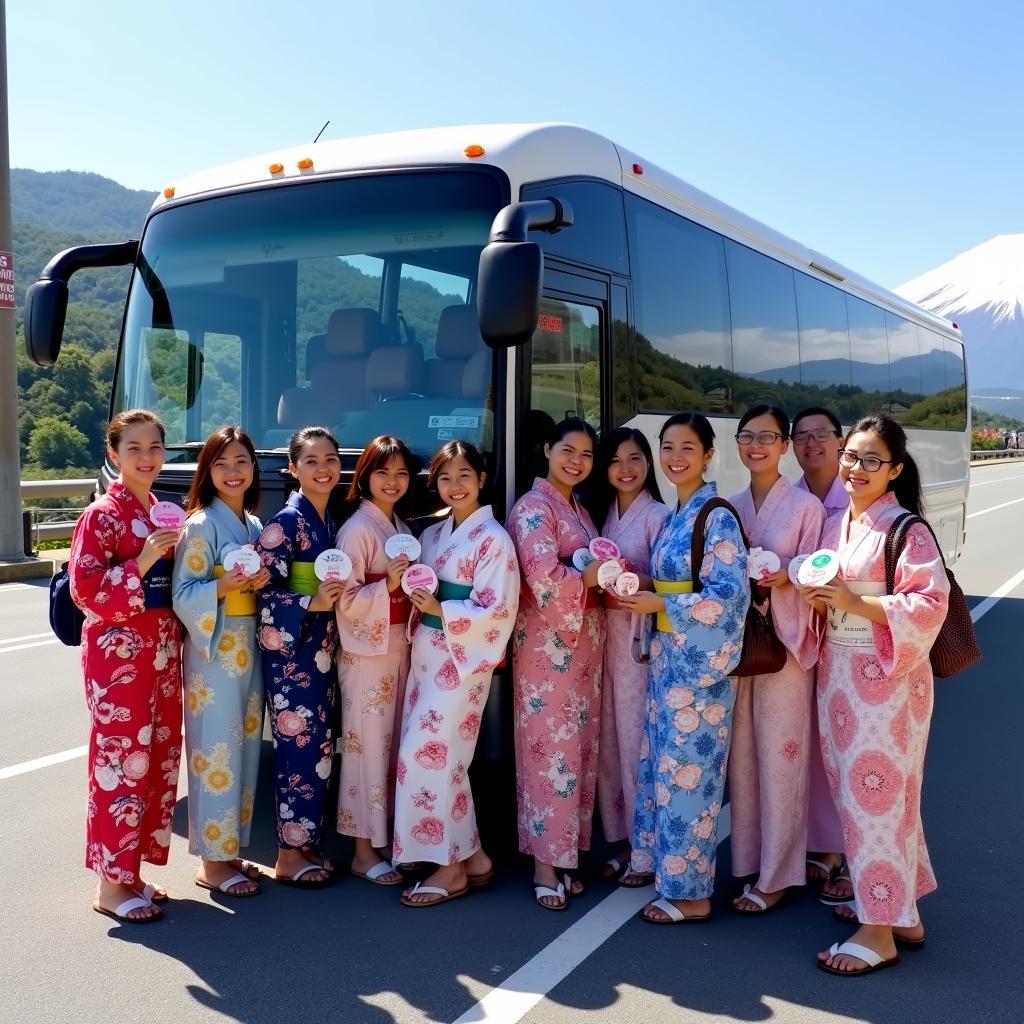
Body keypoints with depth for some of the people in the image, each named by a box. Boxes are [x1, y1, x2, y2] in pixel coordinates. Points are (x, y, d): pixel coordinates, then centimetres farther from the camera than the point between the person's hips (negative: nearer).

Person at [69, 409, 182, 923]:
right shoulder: (102, 515, -9)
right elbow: (85, 589, -16)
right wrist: (141, 562, -23)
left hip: (162, 655, 8)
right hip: (118, 657, -8)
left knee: (158, 760, 11)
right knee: (120, 763, -3)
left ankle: (133, 870, 23)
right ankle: (111, 883, 8)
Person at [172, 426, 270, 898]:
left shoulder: (253, 525, 12)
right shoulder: (201, 525, -10)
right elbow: (182, 595, -13)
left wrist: (260, 583, -4)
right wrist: (224, 585, -28)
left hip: (249, 649, 8)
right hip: (213, 651, -8)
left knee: (245, 748, 11)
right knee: (216, 751, -3)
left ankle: (229, 848, 23)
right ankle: (212, 862, 7)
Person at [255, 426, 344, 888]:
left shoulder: (330, 521, 11)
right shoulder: (285, 522, -12)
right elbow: (264, 593, -16)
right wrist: (312, 603, -26)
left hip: (323, 651, 8)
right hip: (290, 652, -8)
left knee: (319, 750, 12)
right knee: (299, 749, -3)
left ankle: (308, 844, 23)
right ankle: (290, 855, 9)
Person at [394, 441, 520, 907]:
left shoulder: (493, 539, -10)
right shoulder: (432, 534, 12)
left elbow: (498, 611, -16)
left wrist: (441, 611, -21)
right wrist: (414, 598, -2)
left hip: (461, 660, -7)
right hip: (427, 655, 7)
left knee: (427, 754, -8)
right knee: (443, 758, 9)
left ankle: (450, 869, 5)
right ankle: (471, 857, 21)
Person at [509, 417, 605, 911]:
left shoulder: (579, 509, 17)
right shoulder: (533, 507, -10)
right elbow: (545, 578, -23)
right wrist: (595, 575, -10)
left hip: (583, 643, 8)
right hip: (548, 644, -8)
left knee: (579, 748, 10)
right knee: (552, 749, -4)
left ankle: (563, 855, 20)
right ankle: (546, 865, 5)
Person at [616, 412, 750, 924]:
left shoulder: (718, 517, -13)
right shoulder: (673, 516, 12)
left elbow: (729, 593, -20)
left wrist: (661, 605, -20)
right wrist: (641, 596, 3)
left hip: (699, 661, -8)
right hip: (667, 655, 8)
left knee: (687, 770, -2)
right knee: (661, 763, 15)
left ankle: (690, 892, 10)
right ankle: (663, 860, 30)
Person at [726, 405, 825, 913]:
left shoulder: (806, 506, -3)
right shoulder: (730, 507, 11)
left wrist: (785, 577, -21)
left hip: (783, 642, -5)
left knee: (780, 757, -1)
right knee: (740, 755, 9)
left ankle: (776, 876, 9)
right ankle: (748, 860, 21)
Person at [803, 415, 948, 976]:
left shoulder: (907, 530, -11)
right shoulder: (833, 525, 11)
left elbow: (930, 605, -18)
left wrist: (854, 602, -22)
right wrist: (815, 596, -3)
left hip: (884, 676, -7)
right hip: (837, 671, 8)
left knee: (876, 791, -4)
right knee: (854, 788, 13)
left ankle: (879, 929, 6)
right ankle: (897, 905, 28)